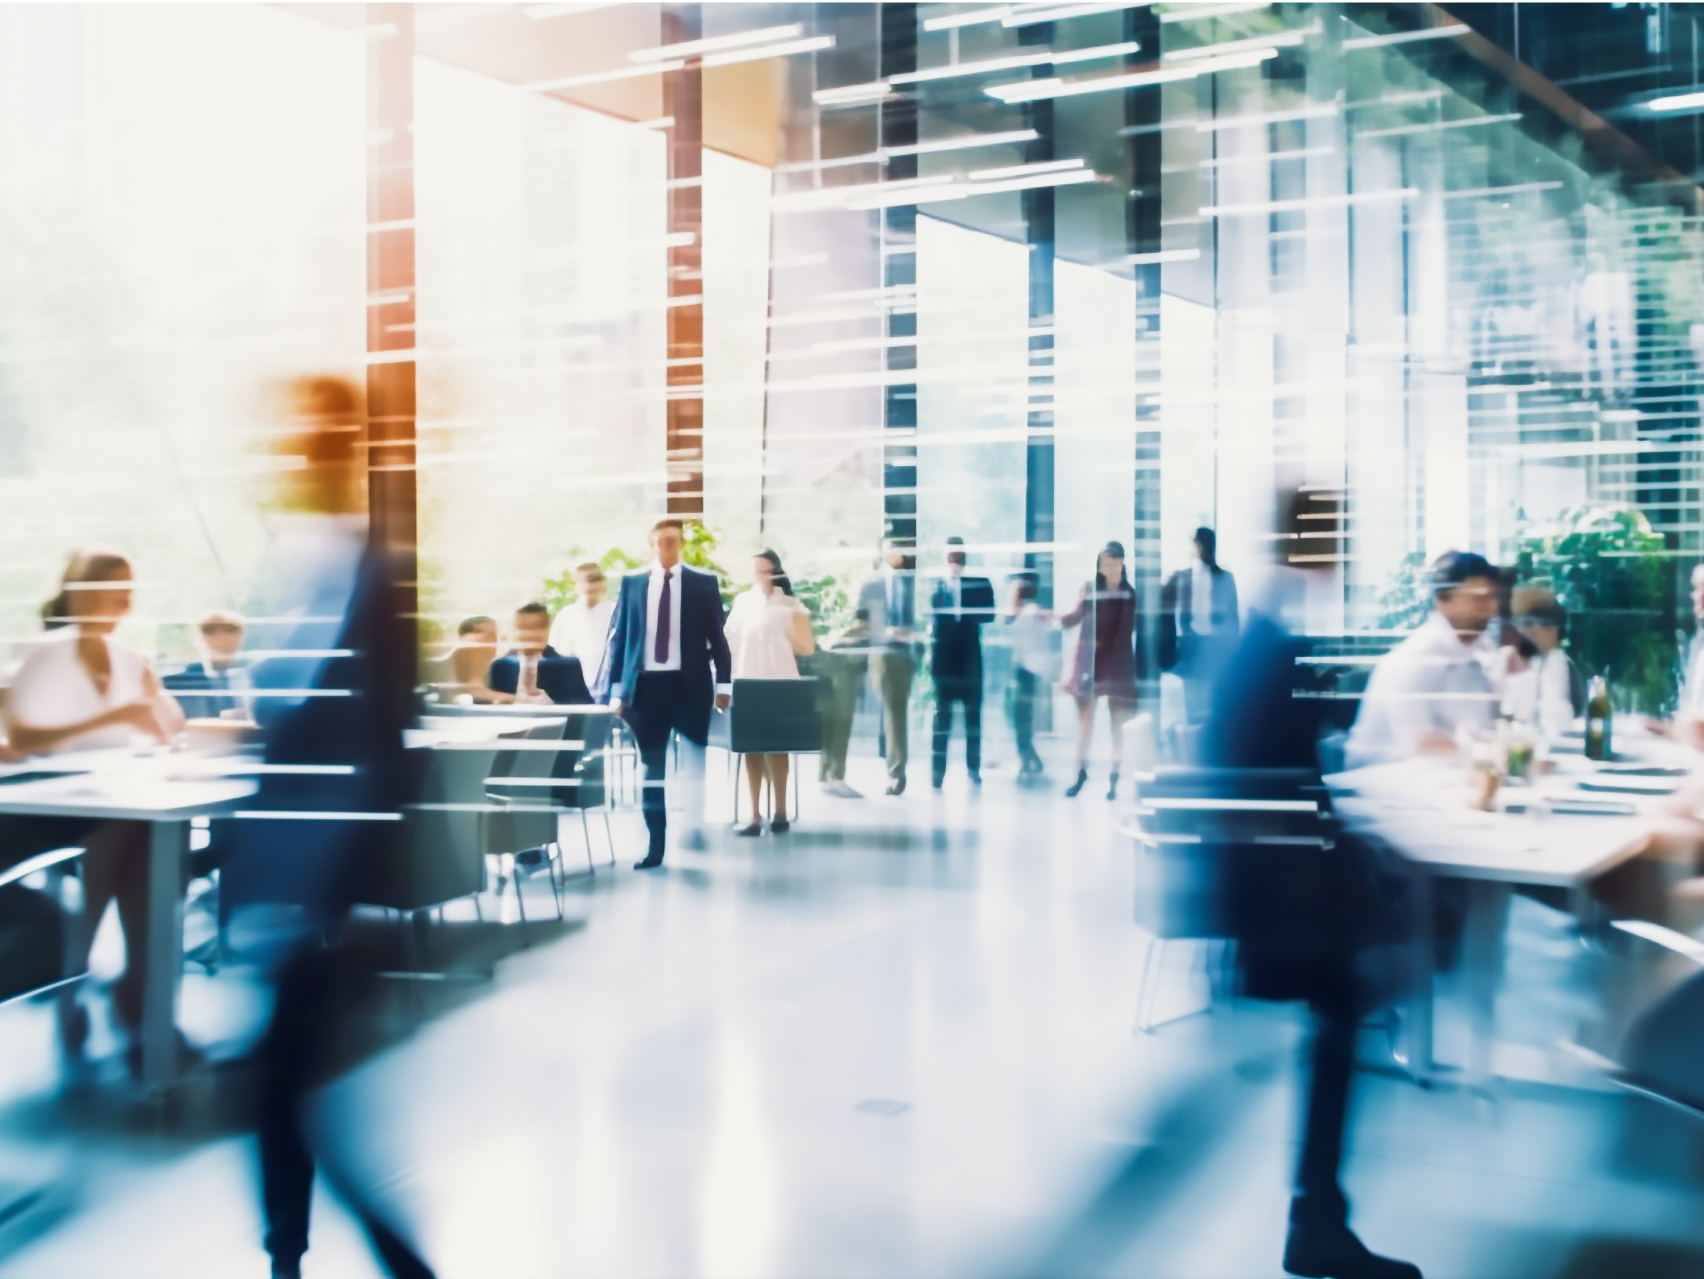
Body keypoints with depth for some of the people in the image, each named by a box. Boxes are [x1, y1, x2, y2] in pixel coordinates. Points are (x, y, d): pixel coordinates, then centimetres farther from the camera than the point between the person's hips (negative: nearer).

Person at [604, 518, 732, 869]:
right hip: (646, 685, 1)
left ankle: (693, 825, 18)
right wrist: (617, 689, 1)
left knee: (694, 764, 3)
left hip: (689, 685, -1)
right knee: (651, 769, 6)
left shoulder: (703, 584, 3)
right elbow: (619, 638, 6)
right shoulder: (632, 584, 6)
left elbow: (717, 638, 4)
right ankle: (655, 844, 12)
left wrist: (722, 685, -1)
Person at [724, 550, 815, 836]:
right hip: (746, 683, 3)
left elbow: (807, 647, 0)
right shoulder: (742, 603, 9)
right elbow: (729, 641, 8)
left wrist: (781, 641, -7)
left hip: (779, 685, -3)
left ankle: (780, 813, 10)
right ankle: (755, 816, 2)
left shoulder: (790, 607, 1)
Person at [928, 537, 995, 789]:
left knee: (973, 713, 3)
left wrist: (963, 614, -18)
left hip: (970, 659, 0)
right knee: (941, 714, 0)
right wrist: (930, 650, -6)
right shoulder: (937, 587, 5)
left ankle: (974, 769, 9)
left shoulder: (980, 585, 4)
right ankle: (937, 769, 1)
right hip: (944, 659, 0)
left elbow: (989, 614, -6)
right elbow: (932, 620, 2)